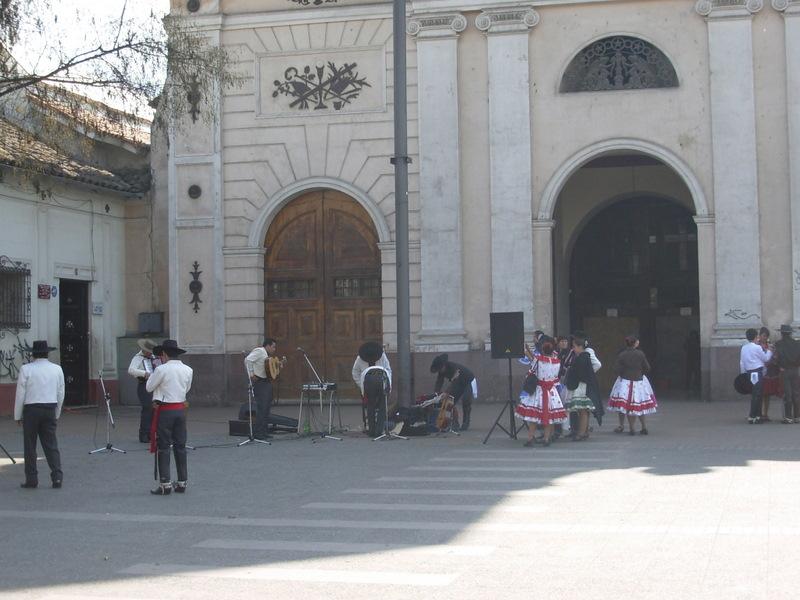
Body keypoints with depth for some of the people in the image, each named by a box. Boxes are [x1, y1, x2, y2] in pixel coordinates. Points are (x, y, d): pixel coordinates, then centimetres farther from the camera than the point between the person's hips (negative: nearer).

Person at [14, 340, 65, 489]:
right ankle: (57, 477, -2)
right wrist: (56, 415, 18)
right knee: (51, 445, 6)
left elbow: (20, 394, -5)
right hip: (50, 410, 3)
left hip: (31, 410, -3)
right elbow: (60, 394, 8)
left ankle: (31, 479, 9)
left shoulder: (26, 369, -6)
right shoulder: (57, 369, 4)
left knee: (30, 446, 6)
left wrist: (17, 416, 4)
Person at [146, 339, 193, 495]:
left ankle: (165, 484, 0)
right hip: (181, 409, 5)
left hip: (165, 410, -5)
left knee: (163, 447, 1)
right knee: (180, 446, 12)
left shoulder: (162, 369, -13)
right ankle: (182, 482, 16)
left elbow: (149, 387, -2)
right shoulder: (187, 370, 4)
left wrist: (154, 373, 11)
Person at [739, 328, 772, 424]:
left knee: (753, 395, 11)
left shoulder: (743, 348, 8)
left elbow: (741, 363, 11)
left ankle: (757, 415, 16)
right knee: (757, 395, -5)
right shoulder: (757, 347, -10)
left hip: (749, 373, 7)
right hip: (758, 372, -7)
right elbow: (766, 358, -1)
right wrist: (769, 351, 15)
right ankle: (752, 416, -8)